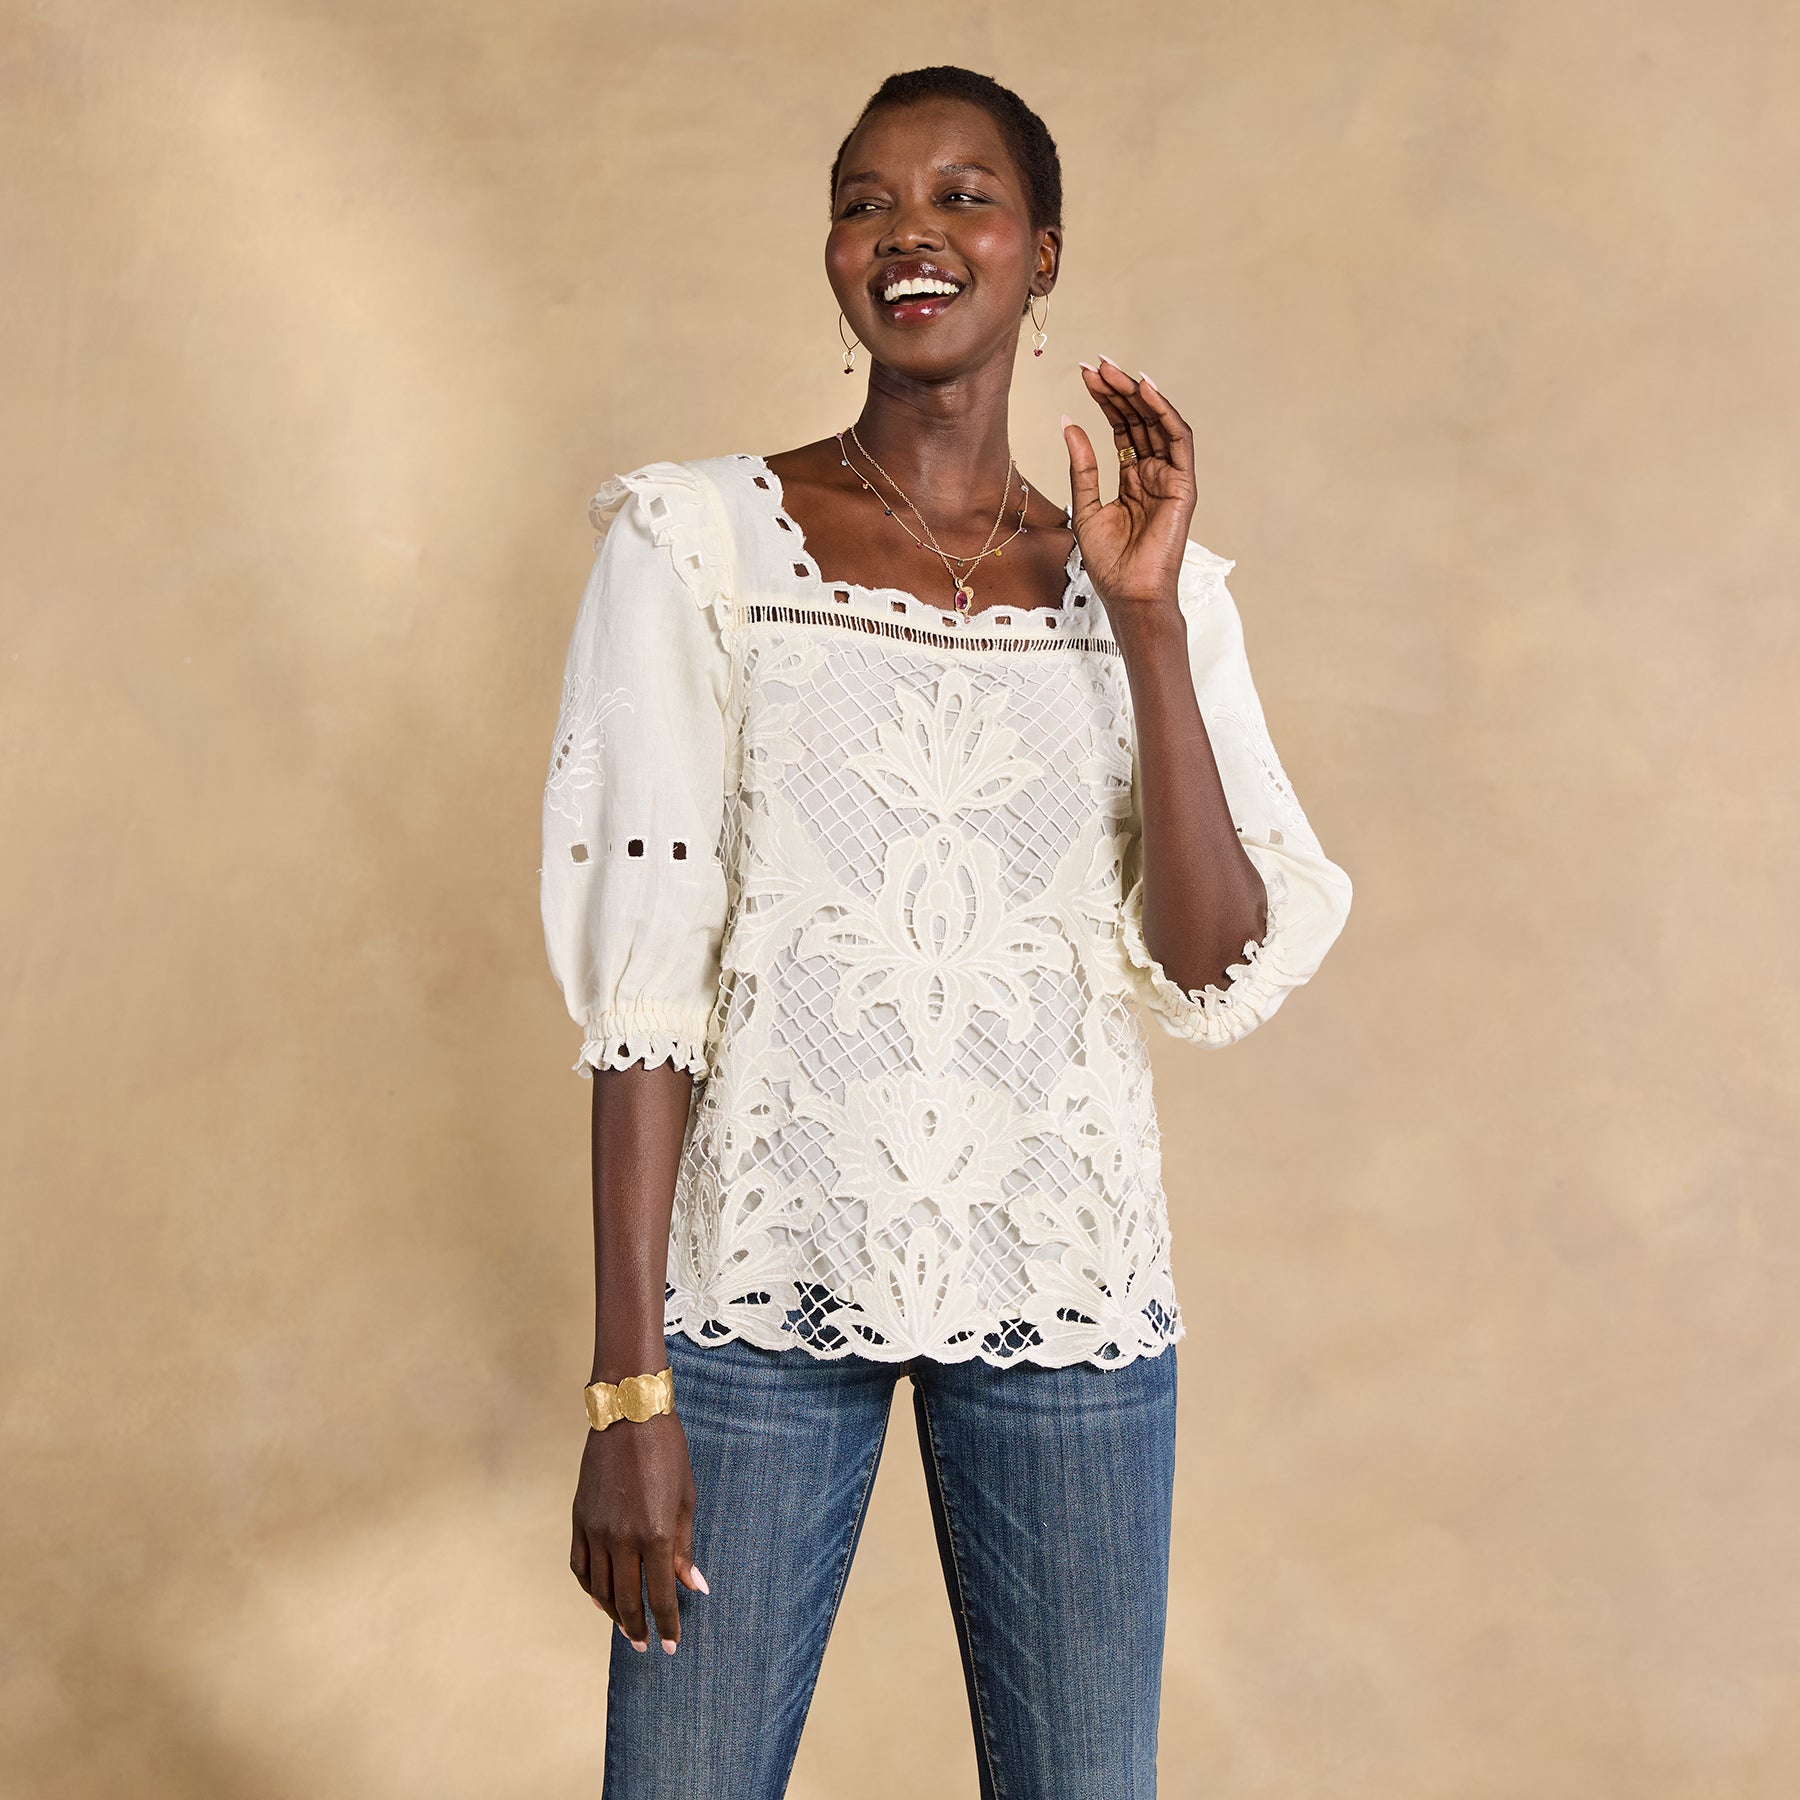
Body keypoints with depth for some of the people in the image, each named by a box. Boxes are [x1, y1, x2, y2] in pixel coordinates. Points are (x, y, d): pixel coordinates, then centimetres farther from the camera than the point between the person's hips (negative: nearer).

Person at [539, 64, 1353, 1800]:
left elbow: (1218, 976, -4)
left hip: (1064, 1285, 2)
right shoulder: (699, 536, -3)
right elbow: (642, 974, -7)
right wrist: (627, 1385, -11)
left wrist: (1148, 622, -11)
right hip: (761, 1272, -2)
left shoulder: (1142, 582, 6)